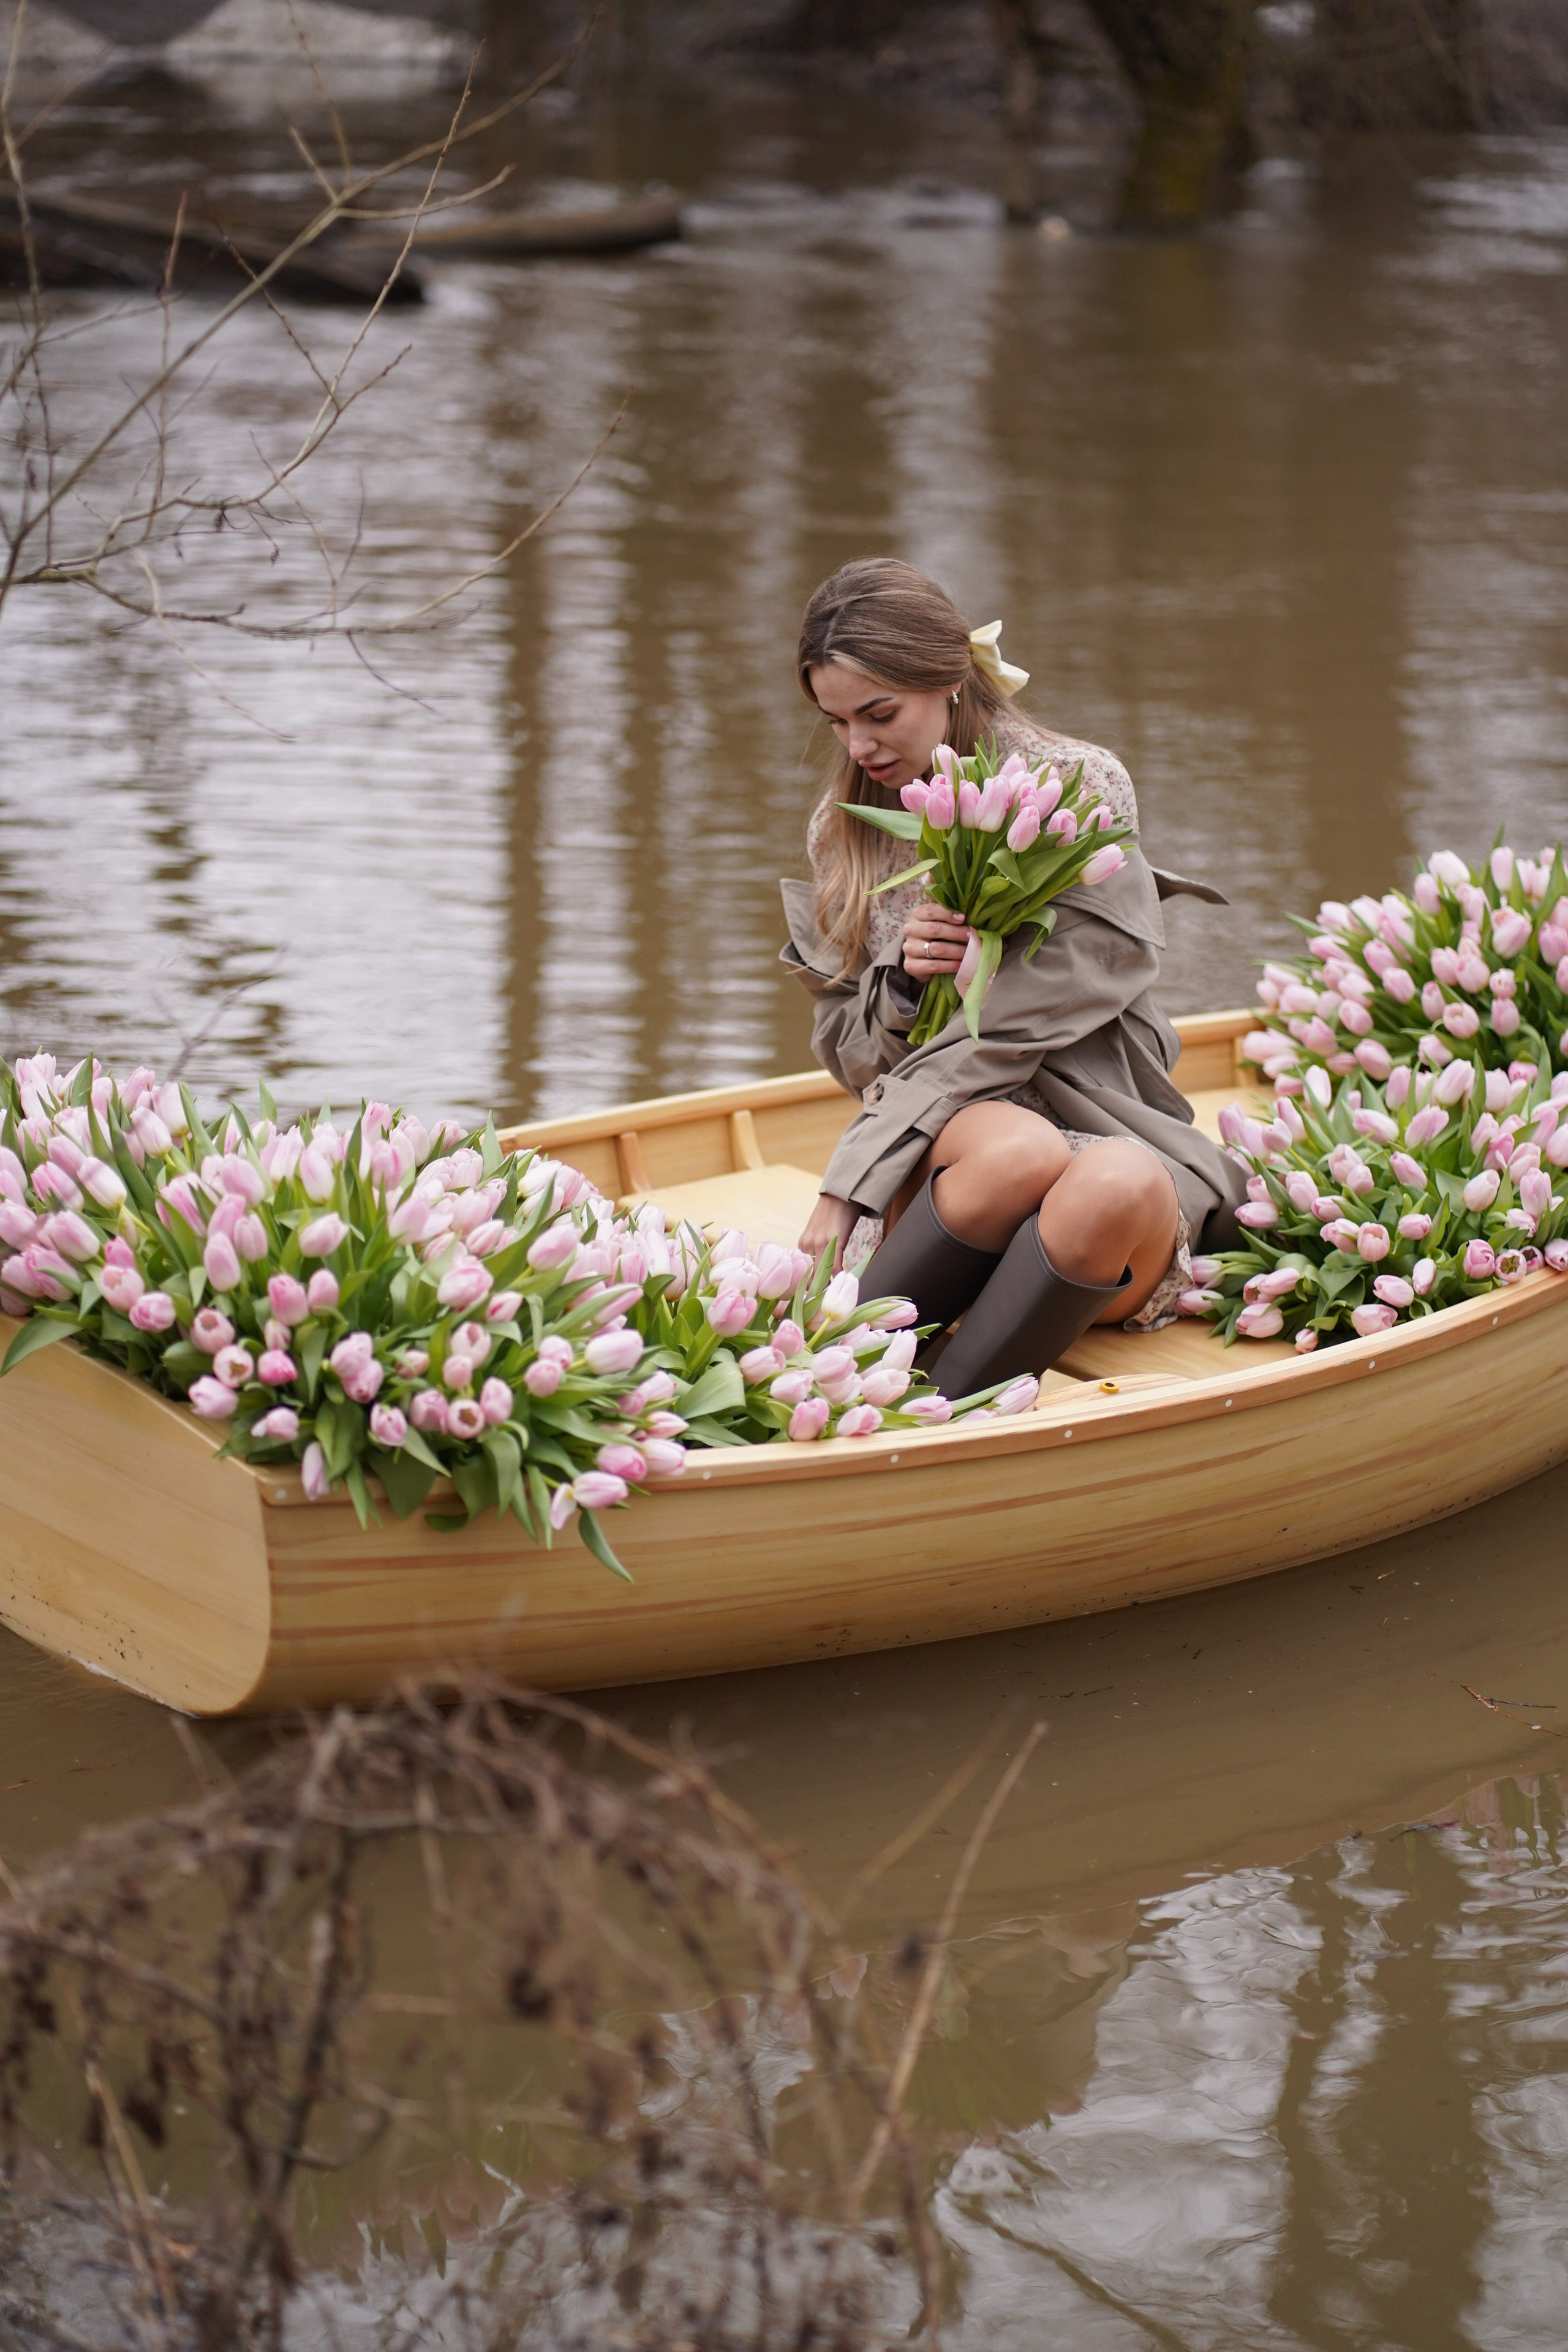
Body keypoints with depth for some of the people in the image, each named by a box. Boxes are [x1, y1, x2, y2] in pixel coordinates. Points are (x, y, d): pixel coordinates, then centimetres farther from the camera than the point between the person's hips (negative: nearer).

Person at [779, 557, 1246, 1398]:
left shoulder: (1079, 791, -2)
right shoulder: (844, 833, 13)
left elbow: (1015, 1022, -12)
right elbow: (846, 1053, 15)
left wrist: (851, 1179, -18)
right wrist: (900, 981, -9)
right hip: (943, 1147, 2)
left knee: (1121, 1183, -40)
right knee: (1020, 1150, -37)